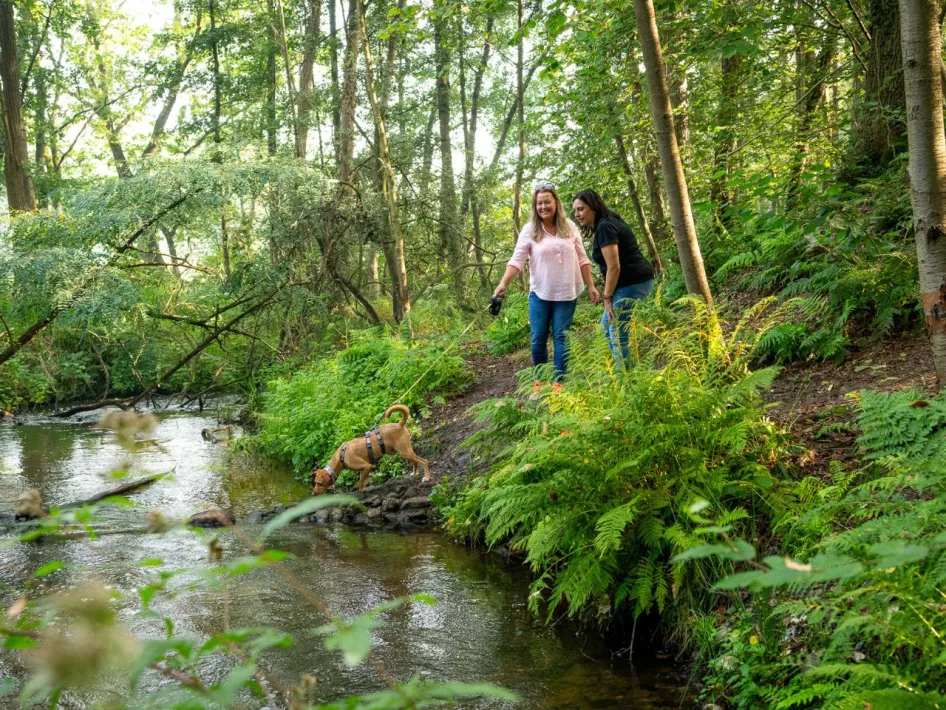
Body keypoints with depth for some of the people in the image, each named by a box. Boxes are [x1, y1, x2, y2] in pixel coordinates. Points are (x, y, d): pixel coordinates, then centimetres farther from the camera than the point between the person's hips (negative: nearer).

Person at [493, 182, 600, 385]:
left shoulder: (569, 227, 2)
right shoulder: (530, 230, -3)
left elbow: (582, 259, 7)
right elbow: (516, 260, -9)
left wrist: (591, 286, 5)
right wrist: (503, 283, -23)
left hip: (566, 293, 1)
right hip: (539, 293, 0)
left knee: (560, 337, 2)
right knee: (538, 338, 2)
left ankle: (559, 381, 9)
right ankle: (540, 380, 18)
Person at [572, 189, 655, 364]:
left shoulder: (604, 227, -16)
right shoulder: (608, 222, 16)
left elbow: (614, 267, -19)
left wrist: (607, 297, -11)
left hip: (632, 283, -11)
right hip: (632, 281, 11)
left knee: (617, 333, -8)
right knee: (607, 326, 17)